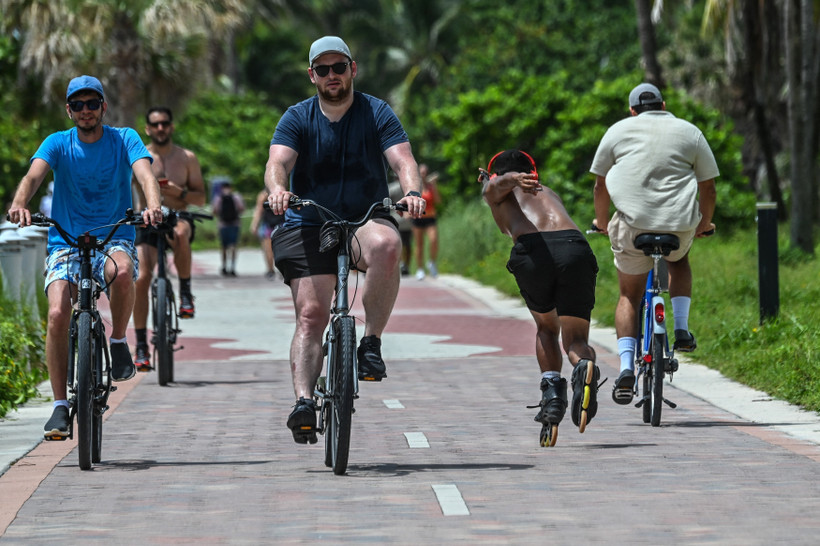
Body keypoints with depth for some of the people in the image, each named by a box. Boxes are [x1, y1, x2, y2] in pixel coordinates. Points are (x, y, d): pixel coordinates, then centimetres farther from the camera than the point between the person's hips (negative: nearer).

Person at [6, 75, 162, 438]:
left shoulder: (124, 139, 1)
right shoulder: (57, 144, 2)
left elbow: (145, 174, -16)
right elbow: (34, 175, -16)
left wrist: (153, 206, -39)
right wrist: (19, 204, -39)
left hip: (114, 240, -1)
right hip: (65, 244, 1)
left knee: (122, 269, -37)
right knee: (57, 313, -22)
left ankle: (119, 340, -10)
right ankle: (61, 405, -11)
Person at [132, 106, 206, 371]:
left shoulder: (187, 158, 5)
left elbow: (201, 198, 5)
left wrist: (180, 192, -15)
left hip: (179, 218, -1)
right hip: (148, 223, 1)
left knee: (180, 235, -38)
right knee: (141, 279, -15)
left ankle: (185, 292, -17)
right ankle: (141, 346, -7)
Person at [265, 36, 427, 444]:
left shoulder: (377, 113, 1)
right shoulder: (297, 119, 1)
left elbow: (402, 159, -13)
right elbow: (278, 161, -15)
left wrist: (412, 192, -36)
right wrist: (277, 189, -40)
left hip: (365, 220, -1)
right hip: (308, 226, 1)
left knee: (386, 244, -36)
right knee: (311, 313, -14)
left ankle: (371, 342, -23)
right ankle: (304, 402, -19)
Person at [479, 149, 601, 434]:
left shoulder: (495, 191, 28)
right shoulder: (549, 193, 40)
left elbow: (501, 184, 5)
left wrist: (515, 180, -18)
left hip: (533, 251, -2)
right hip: (575, 247, 2)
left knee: (546, 329, 25)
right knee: (575, 340, 6)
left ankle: (553, 391, 8)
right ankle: (584, 368, -27)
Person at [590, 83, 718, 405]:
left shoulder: (619, 131, 13)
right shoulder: (689, 132, 14)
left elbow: (600, 185, 16)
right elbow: (708, 188, 15)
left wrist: (602, 221, 32)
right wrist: (704, 224, 32)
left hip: (632, 224, -1)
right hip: (680, 226, 1)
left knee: (629, 297, 13)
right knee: (679, 260, 35)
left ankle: (626, 368, -4)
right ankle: (682, 330, 19)